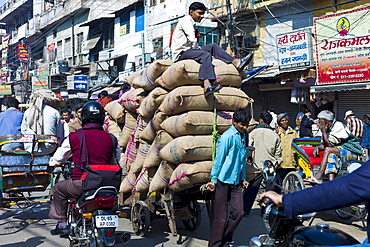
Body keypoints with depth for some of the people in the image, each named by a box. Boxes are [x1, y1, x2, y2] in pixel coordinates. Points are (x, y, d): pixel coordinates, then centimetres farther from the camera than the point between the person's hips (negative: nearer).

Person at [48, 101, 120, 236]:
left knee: (59, 188, 26)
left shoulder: (74, 137, -3)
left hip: (80, 184, -2)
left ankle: (62, 224, 27)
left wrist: (52, 163, 34)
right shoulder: (111, 138, 2)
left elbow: (58, 158, 10)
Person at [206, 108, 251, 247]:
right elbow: (219, 159, -9)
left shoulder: (244, 136, 11)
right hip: (224, 180, -7)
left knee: (238, 213, 4)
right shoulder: (227, 137, -12)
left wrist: (243, 178, 20)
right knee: (221, 217, -2)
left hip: (236, 182, 7)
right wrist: (213, 180, -7)